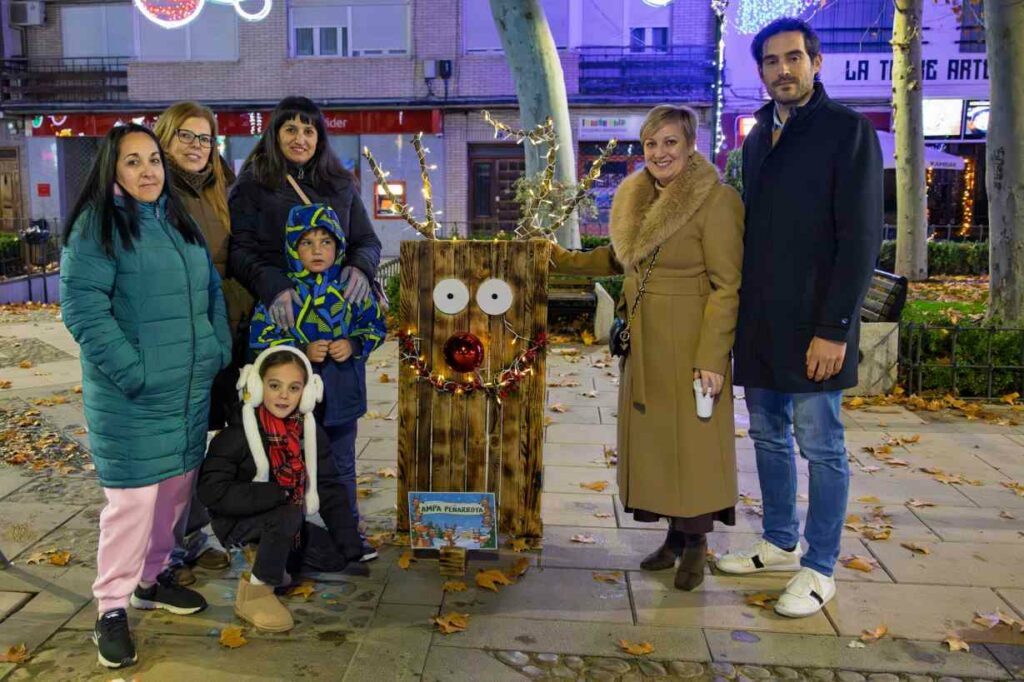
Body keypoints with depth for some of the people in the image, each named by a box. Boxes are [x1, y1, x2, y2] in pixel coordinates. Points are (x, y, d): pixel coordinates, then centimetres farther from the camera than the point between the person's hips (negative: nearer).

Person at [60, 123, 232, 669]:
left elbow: (210, 289, 19)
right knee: (132, 499, -4)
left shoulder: (179, 220, 13)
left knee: (176, 488, 15)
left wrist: (219, 350, 8)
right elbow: (81, 306, -15)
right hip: (130, 395, -7)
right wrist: (132, 370, -20)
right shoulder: (96, 225, -8)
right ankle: (112, 608, 12)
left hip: (191, 388, 7)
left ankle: (151, 579, 33)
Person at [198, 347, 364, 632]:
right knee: (288, 515, -34)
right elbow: (211, 490, -24)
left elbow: (330, 488, -2)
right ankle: (254, 593, -15)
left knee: (336, 557, -6)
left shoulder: (310, 433, -4)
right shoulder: (236, 435, -19)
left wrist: (349, 539, -11)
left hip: (287, 519, 6)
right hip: (237, 521, -6)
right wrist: (276, 495, -28)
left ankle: (270, 559, 18)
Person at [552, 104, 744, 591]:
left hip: (690, 341, -7)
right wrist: (563, 260, 20)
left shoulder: (716, 199, -12)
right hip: (642, 342, 7)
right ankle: (674, 536, 27)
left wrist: (712, 357, -19)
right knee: (651, 436, 12)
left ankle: (695, 541, 20)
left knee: (691, 438, 1)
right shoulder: (634, 197, 11)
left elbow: (728, 284, -14)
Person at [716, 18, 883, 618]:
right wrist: (744, 315, 13)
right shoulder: (758, 138, 15)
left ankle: (820, 569, 15)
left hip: (813, 327, -7)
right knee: (769, 438, 14)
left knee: (821, 449, 3)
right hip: (760, 325, 7)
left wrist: (834, 329, -17)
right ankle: (781, 544, 30)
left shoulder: (848, 131, -6)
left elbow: (861, 238, -12)